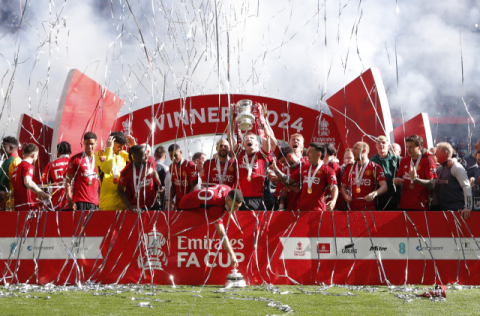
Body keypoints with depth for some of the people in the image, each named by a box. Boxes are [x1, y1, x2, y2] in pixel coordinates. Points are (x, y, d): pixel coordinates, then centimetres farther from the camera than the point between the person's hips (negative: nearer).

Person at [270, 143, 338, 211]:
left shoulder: (327, 170, 0)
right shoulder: (303, 168, 17)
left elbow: (334, 187, -9)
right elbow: (289, 180, 19)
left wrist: (333, 201, -28)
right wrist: (276, 170, 12)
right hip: (301, 208, 5)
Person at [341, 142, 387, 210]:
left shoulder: (375, 167, 0)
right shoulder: (349, 168, 13)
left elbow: (384, 187, -7)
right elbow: (343, 186, 19)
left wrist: (374, 193, -26)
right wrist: (345, 195, -2)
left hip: (369, 208, -3)